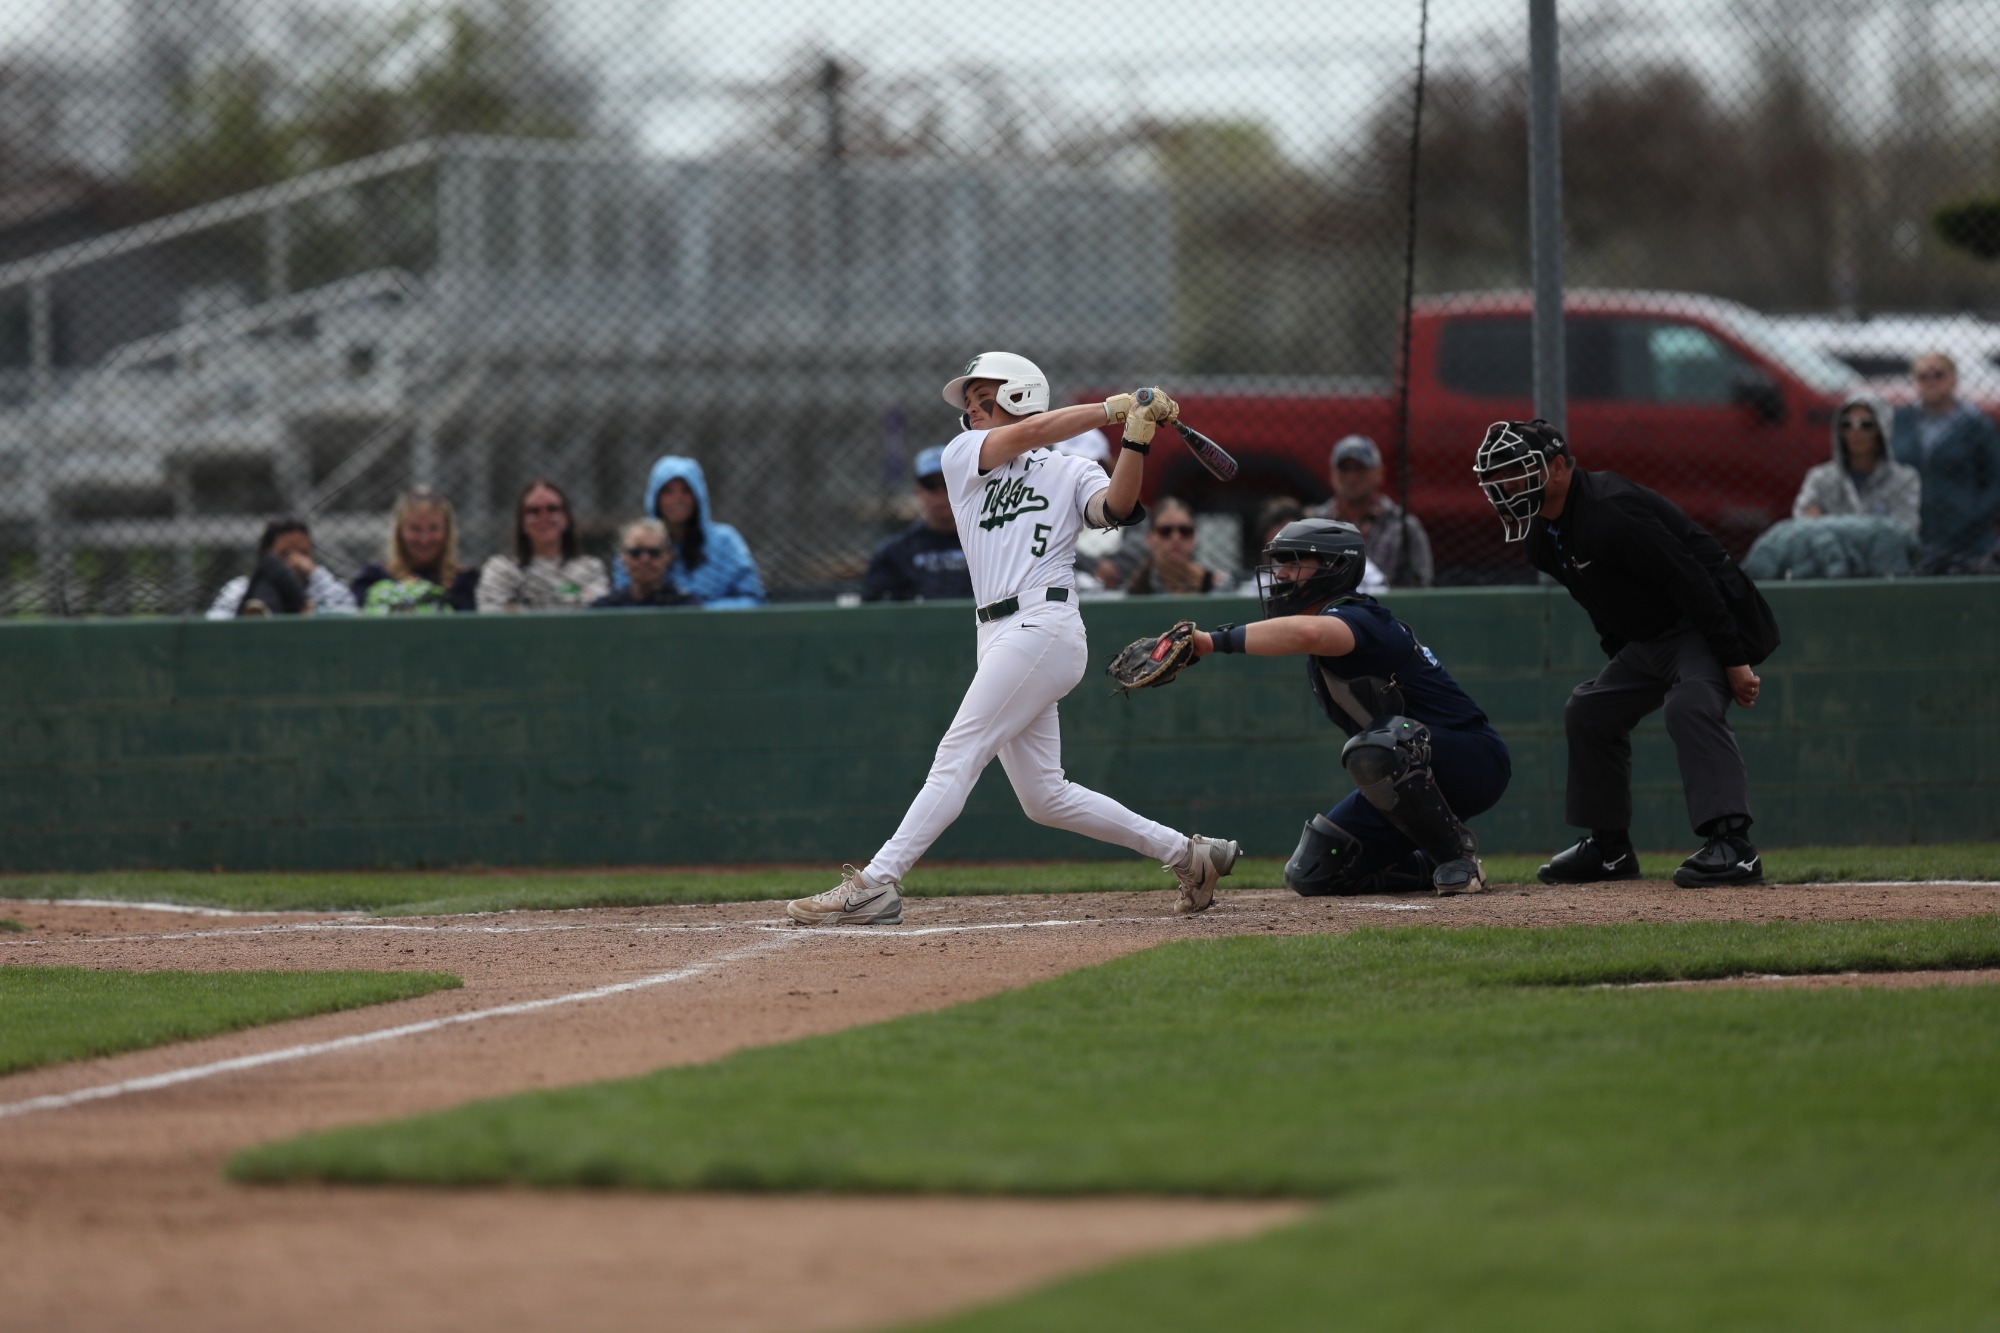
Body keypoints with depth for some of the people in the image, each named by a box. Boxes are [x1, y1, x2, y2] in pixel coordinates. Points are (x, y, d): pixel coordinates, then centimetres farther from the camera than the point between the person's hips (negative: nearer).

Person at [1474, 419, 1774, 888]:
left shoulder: (1609, 511, -28)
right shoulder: (1545, 536, 5)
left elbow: (1692, 583, -30)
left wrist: (1734, 661, -29)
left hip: (1708, 624, -11)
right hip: (1648, 638, 11)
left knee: (1691, 705, -33)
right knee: (1590, 711, 15)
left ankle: (1732, 845, -42)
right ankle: (1609, 848, 25)